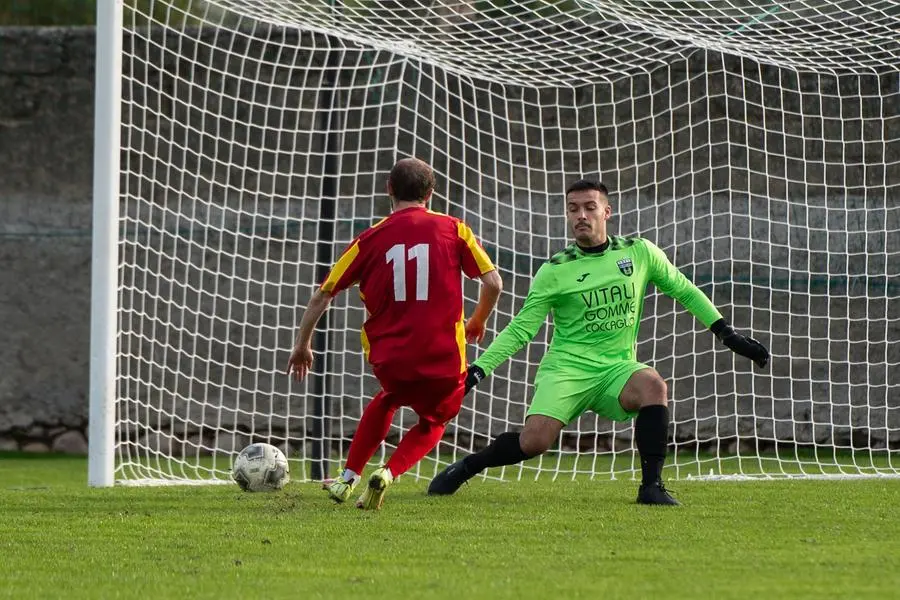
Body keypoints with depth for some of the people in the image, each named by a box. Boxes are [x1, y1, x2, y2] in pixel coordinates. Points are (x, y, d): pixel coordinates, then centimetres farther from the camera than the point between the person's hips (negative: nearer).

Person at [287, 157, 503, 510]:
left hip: (388, 358, 2)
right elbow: (493, 283, -2)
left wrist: (302, 345, 19)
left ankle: (348, 479, 28)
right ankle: (389, 474, -1)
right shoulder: (452, 229, 0)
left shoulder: (371, 239, 3)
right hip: (443, 360, -2)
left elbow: (322, 296, 6)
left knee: (388, 399, 35)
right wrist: (478, 322, 18)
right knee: (433, 422, 26)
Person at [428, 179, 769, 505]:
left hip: (618, 369, 2)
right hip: (566, 369, -2)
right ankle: (464, 469, 3)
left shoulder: (640, 253, 5)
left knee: (653, 385, -32)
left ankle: (651, 485, -26)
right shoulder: (554, 272, -1)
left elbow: (685, 292, 17)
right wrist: (477, 371, -11)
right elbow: (520, 330, 0)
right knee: (534, 440, -23)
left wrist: (729, 336, 13)